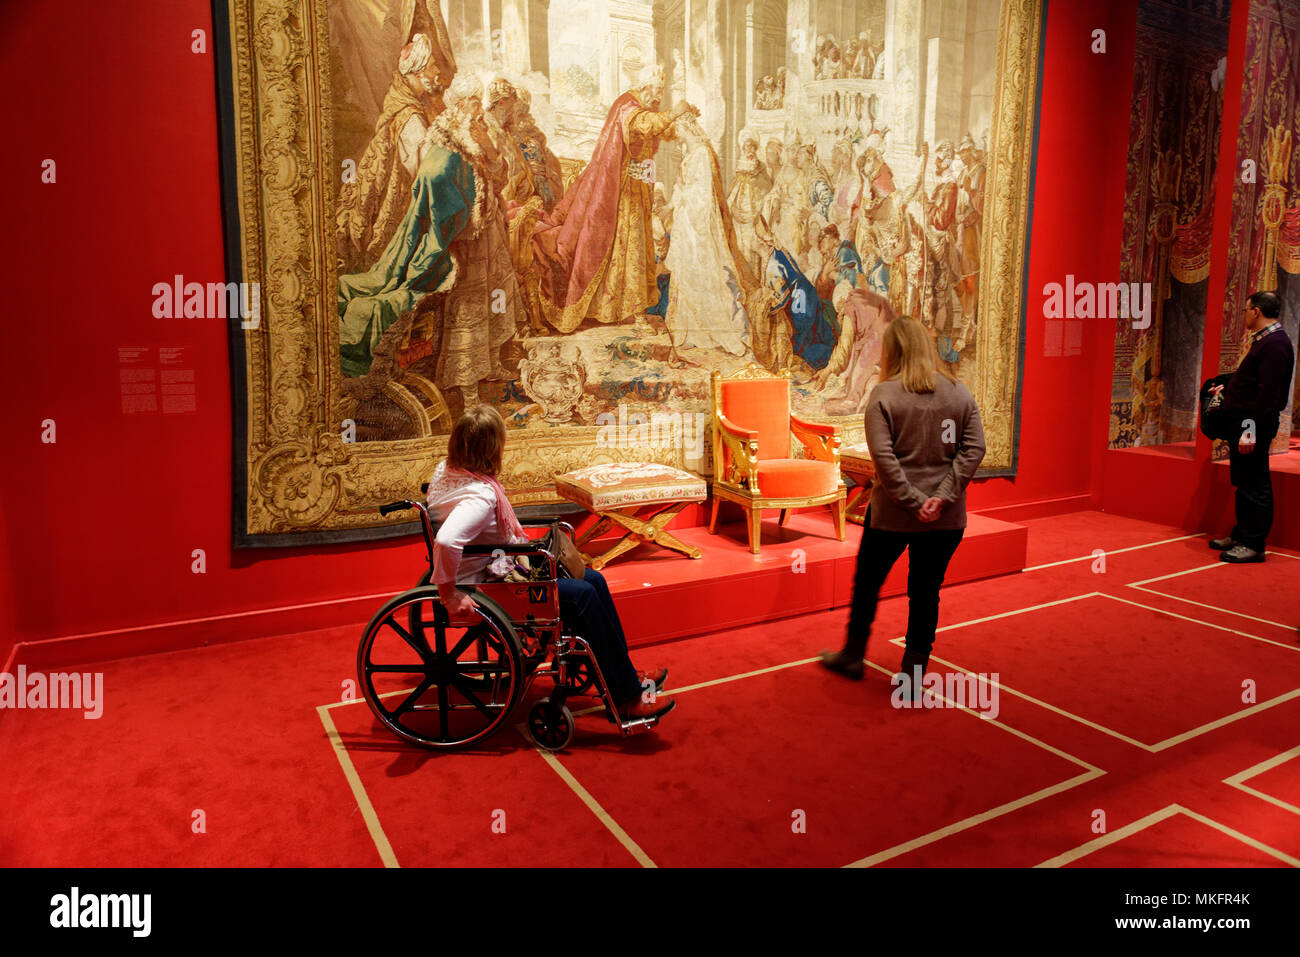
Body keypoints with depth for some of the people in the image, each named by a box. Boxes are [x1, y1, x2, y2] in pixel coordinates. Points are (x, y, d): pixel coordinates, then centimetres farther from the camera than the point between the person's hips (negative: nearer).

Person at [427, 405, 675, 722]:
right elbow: (445, 541, -47)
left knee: (593, 580, 7)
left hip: (494, 565, 11)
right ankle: (627, 699, -6)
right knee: (582, 595, -16)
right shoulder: (480, 496, -30)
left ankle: (625, 675, 17)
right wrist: (449, 595, -33)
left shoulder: (446, 470, 0)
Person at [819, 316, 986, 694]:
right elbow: (974, 448, -4)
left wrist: (913, 501, -14)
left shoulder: (884, 395, -9)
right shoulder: (959, 393, 3)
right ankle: (913, 676, 19)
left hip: (891, 513, -3)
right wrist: (944, 496, -9)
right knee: (926, 593, 12)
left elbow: (883, 456, -18)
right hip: (946, 518, 3)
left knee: (867, 581, 17)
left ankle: (852, 656, 33)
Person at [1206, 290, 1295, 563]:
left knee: (1255, 485, -5)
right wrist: (1226, 389, 33)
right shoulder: (1264, 340, 15)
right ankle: (1241, 535, 25)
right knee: (1244, 483, 16)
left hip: (1254, 423, -10)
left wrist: (1252, 429, -26)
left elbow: (1269, 392, -23)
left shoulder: (1275, 344, -16)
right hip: (1242, 420, 10)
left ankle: (1253, 545, 1)